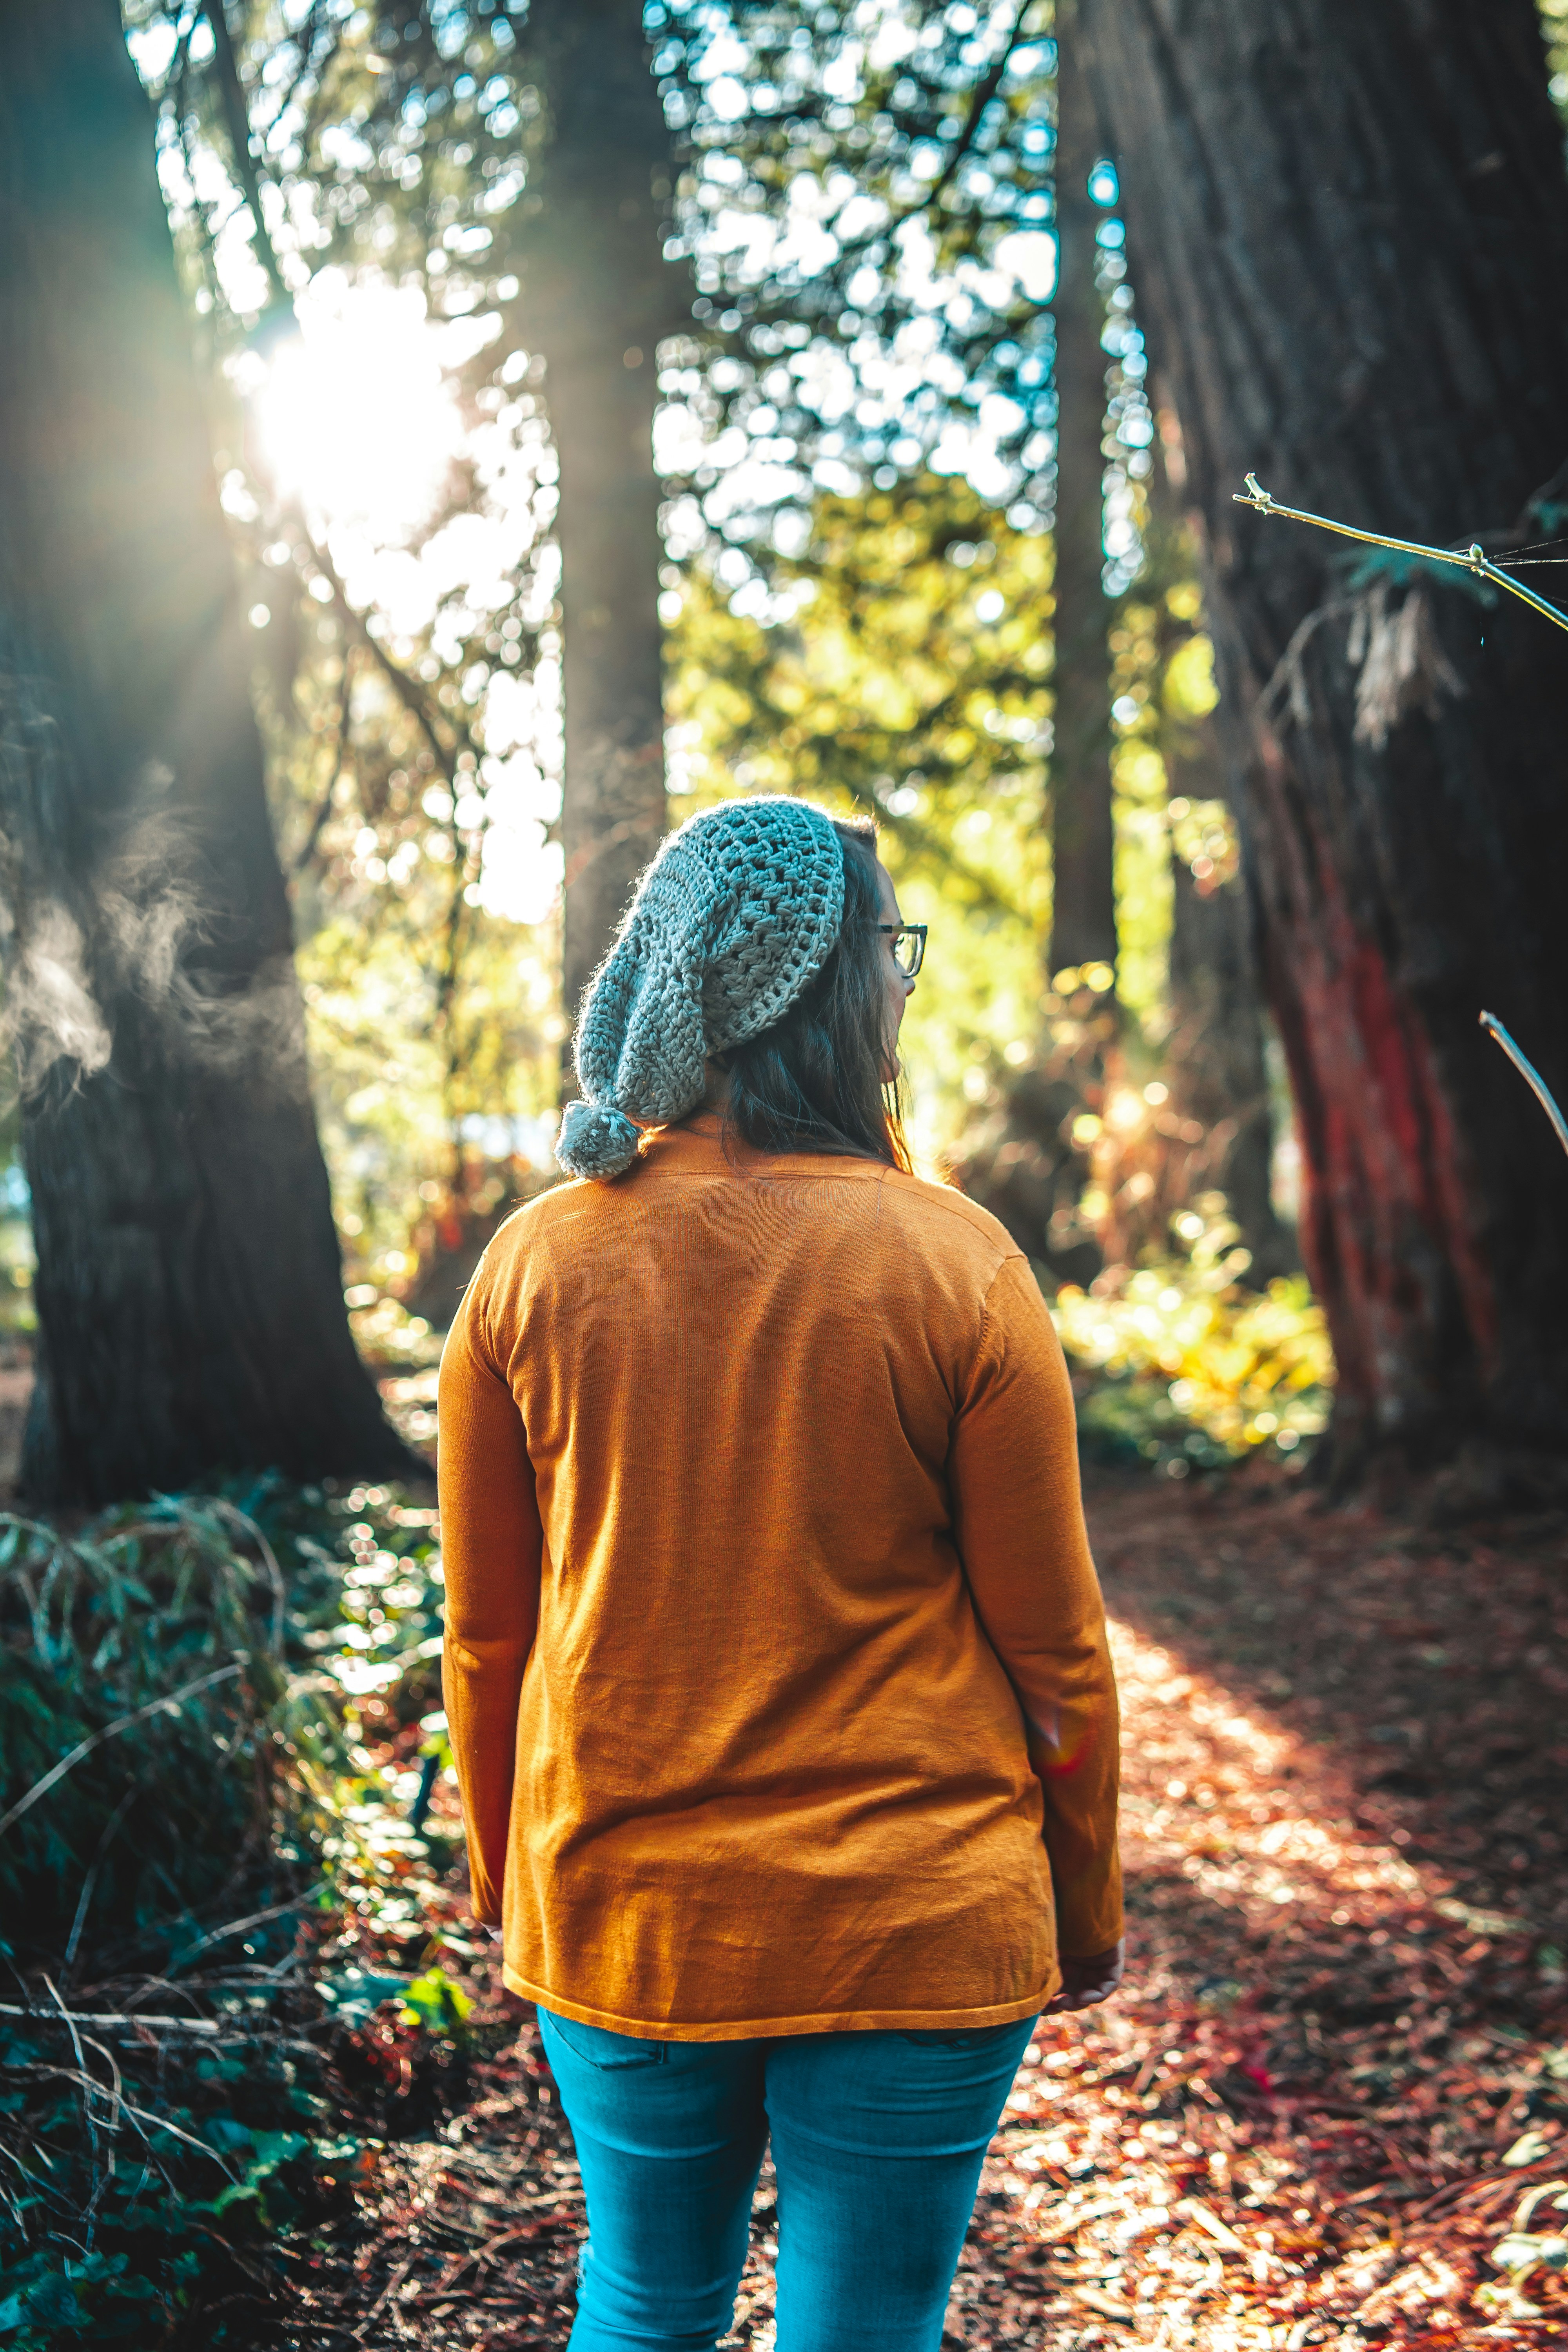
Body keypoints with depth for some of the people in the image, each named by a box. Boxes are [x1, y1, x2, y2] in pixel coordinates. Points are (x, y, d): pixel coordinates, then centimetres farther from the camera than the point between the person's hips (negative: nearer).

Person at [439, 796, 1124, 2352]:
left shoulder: (539, 1261, -7)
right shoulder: (953, 1265, -14)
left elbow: (485, 1632, 1)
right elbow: (1050, 1642, -7)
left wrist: (504, 1876, 17)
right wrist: (1085, 1909, 8)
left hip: (616, 1921, 3)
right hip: (914, 1934, -2)